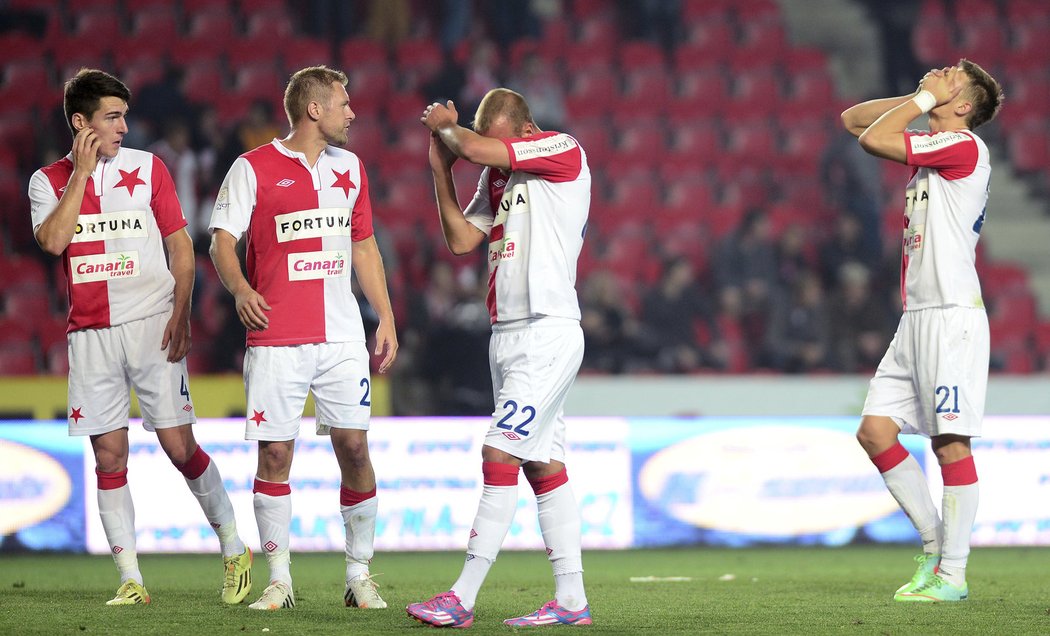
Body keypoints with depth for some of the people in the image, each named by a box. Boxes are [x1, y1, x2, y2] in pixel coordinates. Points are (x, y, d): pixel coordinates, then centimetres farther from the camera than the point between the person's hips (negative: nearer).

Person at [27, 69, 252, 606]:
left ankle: (233, 550, 10)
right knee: (108, 456, 0)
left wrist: (180, 313, -6)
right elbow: (53, 241, -11)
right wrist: (82, 172, -10)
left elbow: (180, 245, 6)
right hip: (91, 334, 1)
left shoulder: (147, 168, 5)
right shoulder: (49, 180, 6)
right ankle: (130, 579, 4)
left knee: (179, 446, -5)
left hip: (151, 325, -1)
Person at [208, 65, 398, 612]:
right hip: (276, 337, -4)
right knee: (275, 453, -2)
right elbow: (222, 242, -3)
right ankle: (279, 581, 6)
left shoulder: (349, 167, 15)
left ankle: (360, 575, 9)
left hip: (342, 336, 4)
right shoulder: (253, 169, -1)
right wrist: (239, 288, -23)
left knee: (353, 447, -2)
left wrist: (386, 318, 16)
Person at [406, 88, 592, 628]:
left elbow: (474, 148, -18)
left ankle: (463, 598, -14)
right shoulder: (495, 176, 16)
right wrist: (440, 169, 6)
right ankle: (571, 599, 10)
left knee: (501, 454, -13)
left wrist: (444, 124, 2)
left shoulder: (563, 152, -9)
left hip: (548, 334, -9)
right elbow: (461, 240, 12)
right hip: (506, 336, 9)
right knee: (543, 465, 7)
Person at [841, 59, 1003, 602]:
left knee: (950, 443, -7)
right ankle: (936, 543, 12)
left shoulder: (965, 146, -9)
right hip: (916, 318, 9)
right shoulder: (931, 145, 17)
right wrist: (918, 98, 13)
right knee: (875, 431, 3)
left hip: (953, 316, -9)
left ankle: (952, 574, -5)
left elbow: (873, 139, -13)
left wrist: (926, 97, -1)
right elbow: (854, 121, 24)